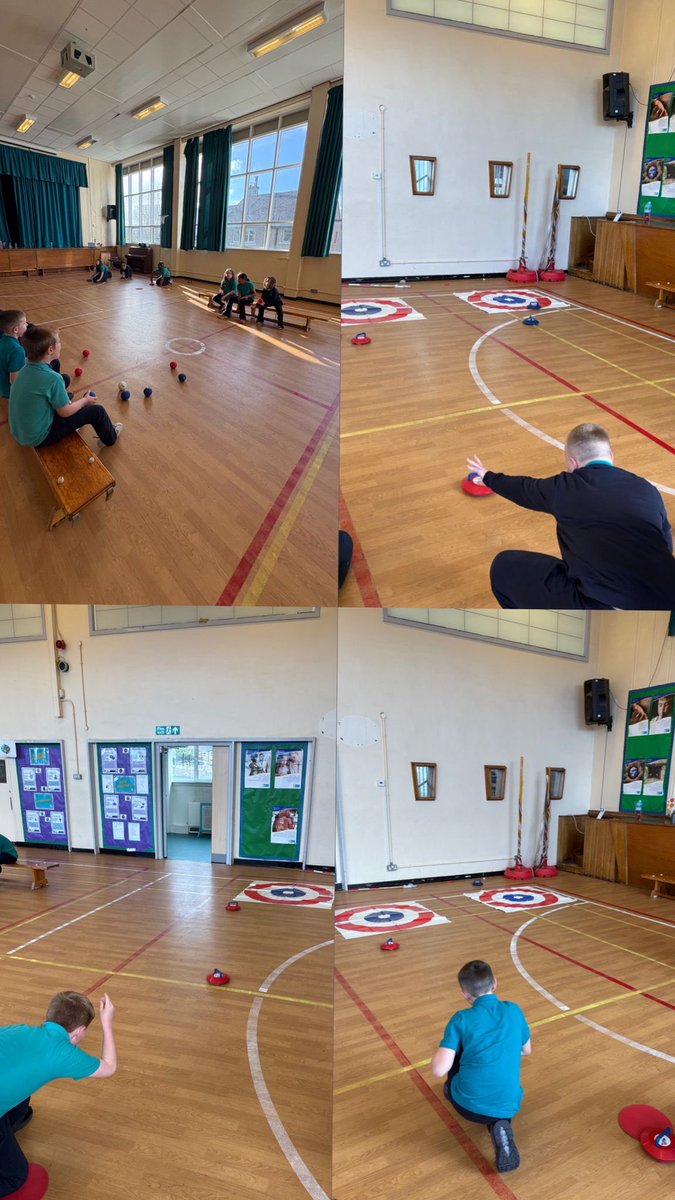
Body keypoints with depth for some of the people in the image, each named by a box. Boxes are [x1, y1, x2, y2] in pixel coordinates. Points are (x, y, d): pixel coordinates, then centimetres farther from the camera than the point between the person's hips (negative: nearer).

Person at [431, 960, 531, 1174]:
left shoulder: (461, 1019, -8)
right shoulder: (515, 1011, 3)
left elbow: (438, 1070, -12)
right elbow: (527, 1050, 21)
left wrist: (441, 1050, 9)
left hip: (469, 1105, -1)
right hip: (508, 1106, 1)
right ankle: (500, 1123, 6)